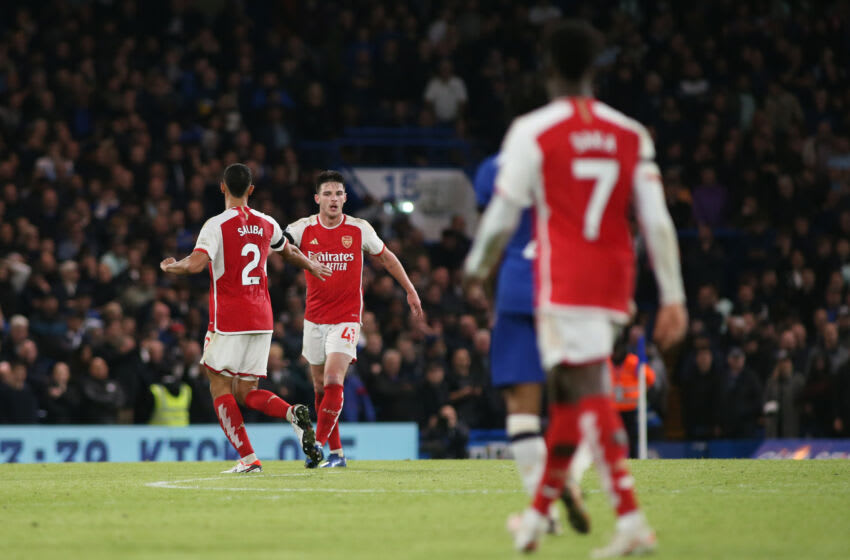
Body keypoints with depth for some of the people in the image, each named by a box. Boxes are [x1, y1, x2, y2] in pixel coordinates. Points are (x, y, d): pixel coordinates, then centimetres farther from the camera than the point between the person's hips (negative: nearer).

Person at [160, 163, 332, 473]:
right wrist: (313, 267, 50)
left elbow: (196, 263, -24)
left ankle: (248, 458, -8)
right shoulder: (266, 223, 9)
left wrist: (171, 266, -2)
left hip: (227, 320, -6)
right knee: (246, 392, 10)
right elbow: (289, 252, 29)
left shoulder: (217, 225, -10)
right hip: (262, 319, 6)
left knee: (220, 387, 4)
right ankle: (293, 412, -19)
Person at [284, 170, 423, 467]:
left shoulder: (360, 229, -3)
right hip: (314, 319, 3)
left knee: (333, 380, -20)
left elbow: (386, 257, 12)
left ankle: (319, 443, -15)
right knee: (321, 388, 8)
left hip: (346, 318, -3)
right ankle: (336, 452, 18)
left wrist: (410, 290, 15)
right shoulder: (303, 229, -3)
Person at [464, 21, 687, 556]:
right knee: (566, 395, 17)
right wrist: (673, 298, 4)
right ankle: (538, 515, 27)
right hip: (614, 284, 5)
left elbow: (503, 217, -1)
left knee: (590, 393, -11)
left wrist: (476, 268, 18)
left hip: (563, 285, -5)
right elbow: (658, 221, 3)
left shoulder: (532, 131, -4)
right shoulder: (632, 135, 8)